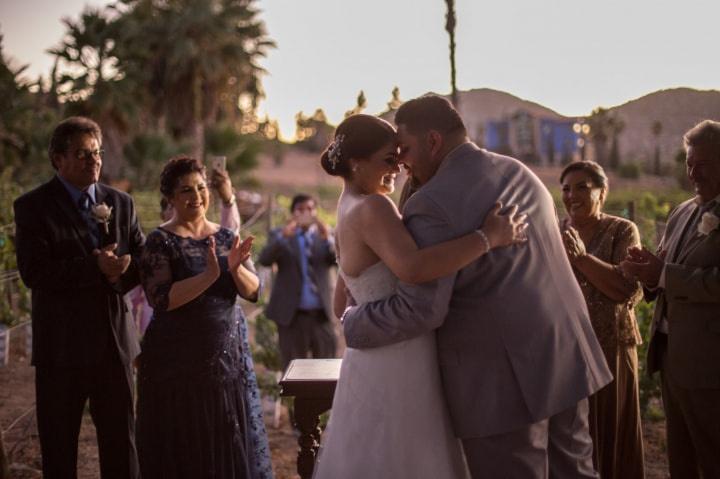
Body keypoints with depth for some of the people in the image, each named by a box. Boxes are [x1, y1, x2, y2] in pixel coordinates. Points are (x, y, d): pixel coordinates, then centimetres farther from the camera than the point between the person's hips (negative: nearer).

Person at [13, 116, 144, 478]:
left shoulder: (121, 203, 9)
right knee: (58, 448, 9)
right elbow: (33, 272, -17)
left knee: (121, 441, 11)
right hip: (61, 343, -3)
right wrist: (95, 267, -23)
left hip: (114, 339, 4)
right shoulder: (33, 207, -5)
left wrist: (122, 272, -13)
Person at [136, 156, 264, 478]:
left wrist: (235, 268, -19)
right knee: (180, 452, 4)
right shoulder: (161, 241, -7)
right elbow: (161, 298, -19)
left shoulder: (225, 238, 8)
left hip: (225, 360, 4)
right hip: (176, 363, -4)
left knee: (225, 448, 10)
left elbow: (252, 291, 0)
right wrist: (210, 274, -27)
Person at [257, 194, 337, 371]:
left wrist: (328, 239, -27)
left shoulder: (325, 234, 10)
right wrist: (283, 236, -29)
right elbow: (264, 259, -13)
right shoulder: (279, 235, 6)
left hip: (321, 314, 1)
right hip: (292, 314, -1)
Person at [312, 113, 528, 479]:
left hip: (391, 362, 10)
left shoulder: (350, 211, 14)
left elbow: (342, 304, 20)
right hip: (394, 366, -10)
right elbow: (413, 268, -35)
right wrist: (488, 237, -28)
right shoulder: (372, 208, -16)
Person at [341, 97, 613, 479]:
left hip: (504, 379, -7)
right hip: (565, 356, 8)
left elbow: (421, 310, -19)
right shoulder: (520, 172, 12)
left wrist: (352, 323, -3)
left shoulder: (432, 204, -14)